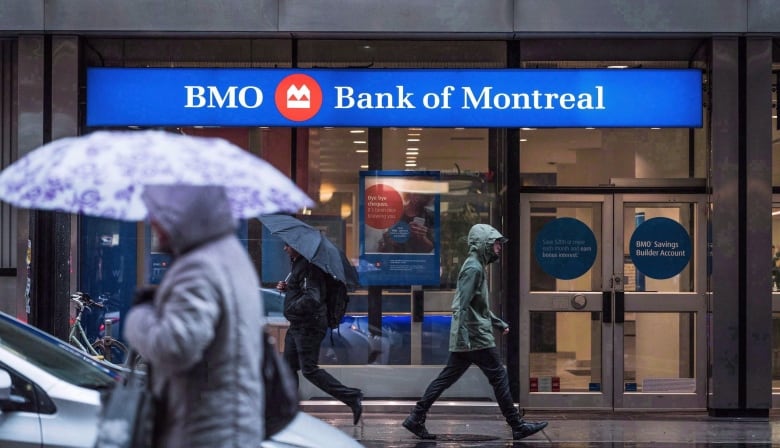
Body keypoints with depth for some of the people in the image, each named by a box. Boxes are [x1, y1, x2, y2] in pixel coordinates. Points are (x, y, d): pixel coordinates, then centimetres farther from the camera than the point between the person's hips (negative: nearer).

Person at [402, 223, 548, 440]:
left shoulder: (476, 267, 20)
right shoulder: (473, 268, -13)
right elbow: (463, 305, -21)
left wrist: (499, 323, 30)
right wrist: (463, 336, -26)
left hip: (465, 339, 10)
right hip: (475, 337, -10)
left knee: (446, 378, 8)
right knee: (499, 377, -3)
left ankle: (416, 418, 7)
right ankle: (517, 426, 2)